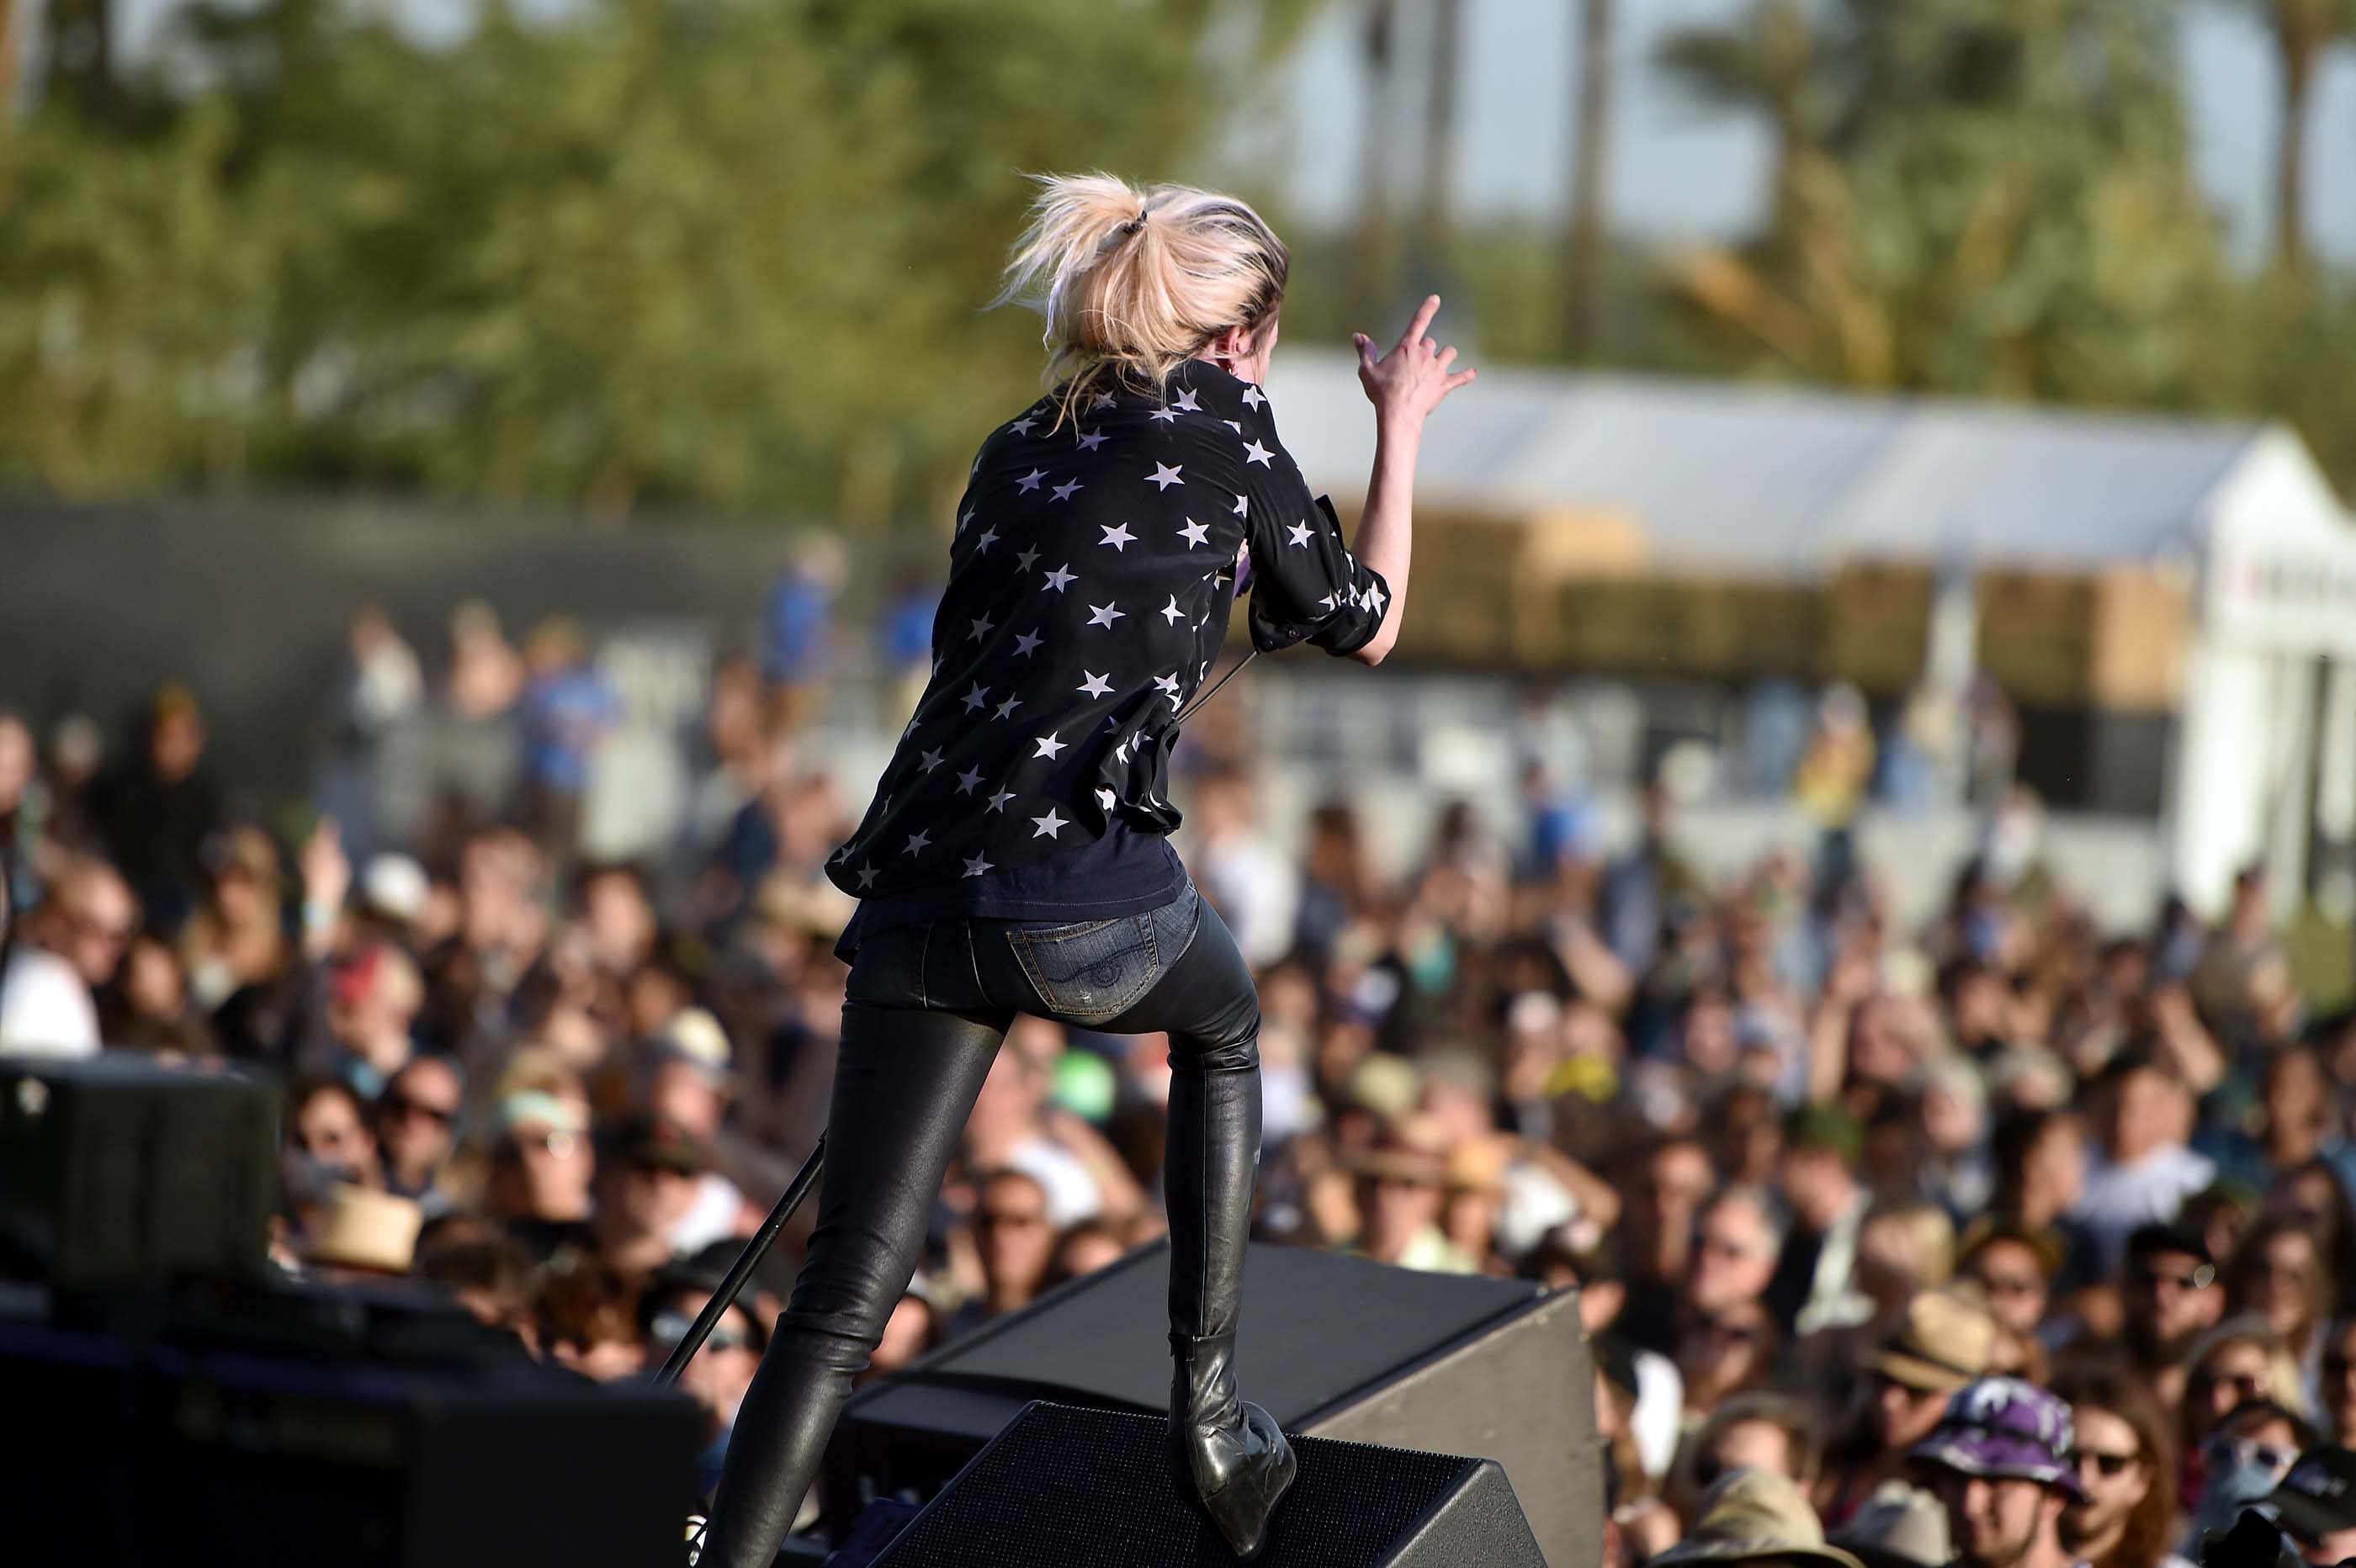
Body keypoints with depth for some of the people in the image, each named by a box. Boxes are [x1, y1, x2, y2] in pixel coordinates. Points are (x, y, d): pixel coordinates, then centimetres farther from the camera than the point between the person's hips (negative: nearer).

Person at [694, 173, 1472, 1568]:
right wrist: (1402, 428, 32)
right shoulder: (1222, 430, 7)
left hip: (925, 893, 4)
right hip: (1090, 898, -4)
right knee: (1224, 1031, 32)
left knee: (845, 1295, 0)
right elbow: (1366, 626, 19)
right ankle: (1208, 1413, 27)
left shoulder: (1018, 452, 22)